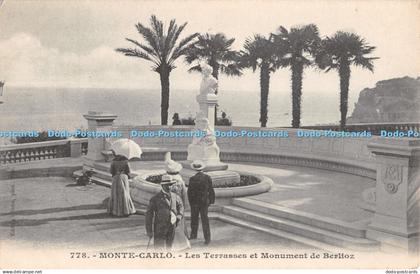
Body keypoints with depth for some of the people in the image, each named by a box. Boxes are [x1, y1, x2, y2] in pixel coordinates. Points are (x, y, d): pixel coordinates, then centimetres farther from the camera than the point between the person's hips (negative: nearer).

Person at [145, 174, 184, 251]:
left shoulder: (175, 197, 7)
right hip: (159, 228, -4)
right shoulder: (155, 198, -7)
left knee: (169, 248, 15)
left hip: (172, 228, 5)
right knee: (160, 248, -8)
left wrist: (179, 216, 4)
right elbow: (149, 215, -6)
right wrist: (149, 230, -8)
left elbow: (180, 206, 24)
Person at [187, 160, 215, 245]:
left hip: (194, 202, -1)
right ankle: (207, 238, 3)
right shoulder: (207, 177, -9)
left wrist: (190, 202, 8)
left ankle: (193, 234, 30)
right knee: (205, 220, 5)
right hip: (204, 202, 1)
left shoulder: (192, 179, -13)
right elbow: (211, 190, -4)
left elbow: (189, 192, -7)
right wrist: (211, 200, 8)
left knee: (194, 219, 16)